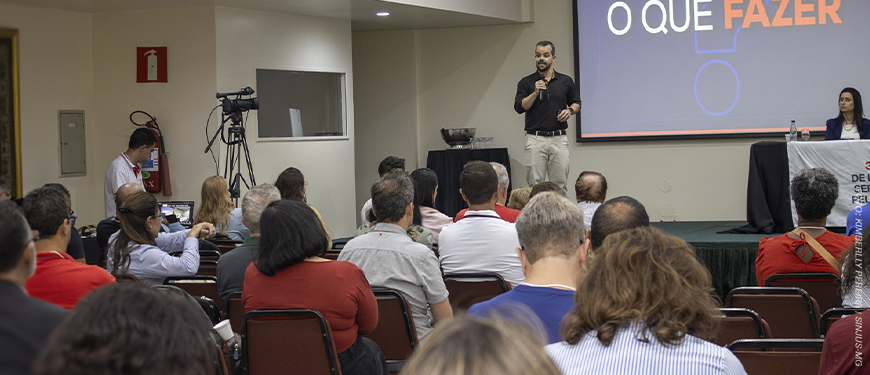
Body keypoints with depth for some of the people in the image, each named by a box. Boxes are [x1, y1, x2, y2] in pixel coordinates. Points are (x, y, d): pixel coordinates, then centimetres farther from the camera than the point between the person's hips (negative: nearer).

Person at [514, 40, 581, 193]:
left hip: (559, 139, 1)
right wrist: (535, 93, -15)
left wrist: (570, 110, -1)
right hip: (535, 139, -1)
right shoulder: (526, 82, 5)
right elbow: (519, 107, -4)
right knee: (535, 184, -2)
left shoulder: (566, 81, 10)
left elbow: (576, 102, 19)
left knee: (560, 184, 1)